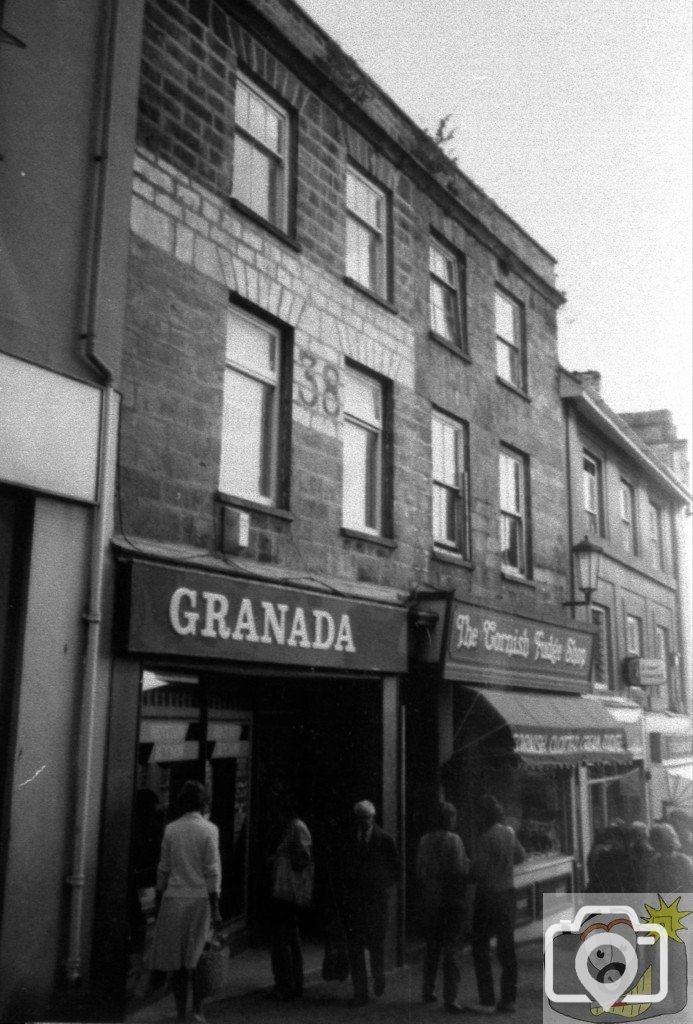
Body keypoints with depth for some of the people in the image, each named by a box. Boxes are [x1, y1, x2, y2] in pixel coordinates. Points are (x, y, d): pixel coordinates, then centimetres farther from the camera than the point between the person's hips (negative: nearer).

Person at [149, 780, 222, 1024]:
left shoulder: (170, 829, 3)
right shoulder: (208, 829, -5)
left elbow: (163, 869, 6)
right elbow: (212, 872, -7)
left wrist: (158, 903, 14)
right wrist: (215, 908, -4)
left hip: (173, 898, 2)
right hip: (199, 897, -2)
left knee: (177, 958, 8)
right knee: (197, 957, 6)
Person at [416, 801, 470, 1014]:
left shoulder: (424, 840, 2)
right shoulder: (454, 839, -13)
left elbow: (419, 871, 4)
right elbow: (460, 870, -17)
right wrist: (468, 864, 3)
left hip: (430, 899, 5)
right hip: (452, 899, -5)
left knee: (432, 947, 18)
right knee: (451, 948, 1)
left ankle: (428, 991, 27)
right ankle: (450, 998, 0)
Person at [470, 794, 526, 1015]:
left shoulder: (488, 837, -19)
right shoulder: (509, 833, 2)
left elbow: (478, 870, -18)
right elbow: (520, 856, 19)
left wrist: (471, 865, 2)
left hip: (488, 896, -7)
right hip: (507, 893, 7)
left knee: (480, 948, 2)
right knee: (506, 948, 12)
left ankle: (487, 1001, 1)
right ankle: (509, 999, 16)